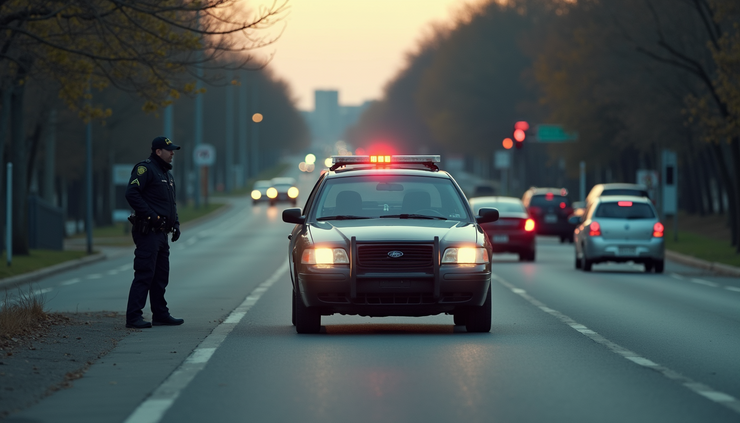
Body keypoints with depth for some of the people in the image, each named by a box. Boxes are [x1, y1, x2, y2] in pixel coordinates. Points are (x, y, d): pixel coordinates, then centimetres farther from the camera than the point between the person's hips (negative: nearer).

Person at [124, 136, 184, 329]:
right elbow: (131, 193, -21)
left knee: (161, 276, 13)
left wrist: (175, 223, 15)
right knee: (144, 275, -11)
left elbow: (171, 203, 29)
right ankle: (133, 317, -12)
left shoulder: (167, 174, 21)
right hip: (148, 231, -10)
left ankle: (161, 315, 21)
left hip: (161, 233, 10)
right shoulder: (145, 169, -10)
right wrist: (150, 215, -22)